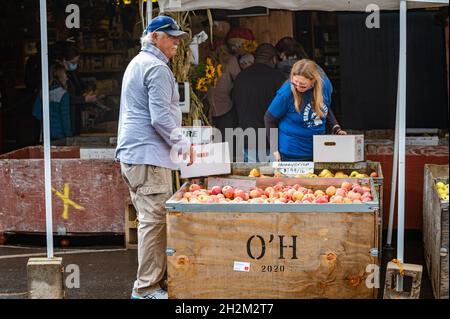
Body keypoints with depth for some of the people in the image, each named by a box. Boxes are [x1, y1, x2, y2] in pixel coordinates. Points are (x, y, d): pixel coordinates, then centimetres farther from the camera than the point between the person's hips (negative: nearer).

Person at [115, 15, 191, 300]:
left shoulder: (137, 63, 22)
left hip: (132, 153, 11)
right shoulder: (157, 68, -12)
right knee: (154, 220, -8)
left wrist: (176, 142, 30)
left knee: (150, 219, 14)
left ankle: (151, 280, 20)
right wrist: (183, 143, -7)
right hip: (149, 156, -11)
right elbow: (161, 117, -19)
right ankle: (147, 288, -6)